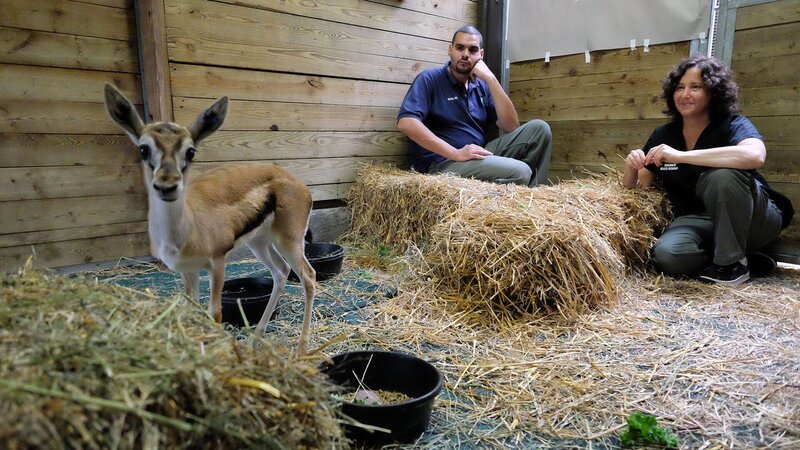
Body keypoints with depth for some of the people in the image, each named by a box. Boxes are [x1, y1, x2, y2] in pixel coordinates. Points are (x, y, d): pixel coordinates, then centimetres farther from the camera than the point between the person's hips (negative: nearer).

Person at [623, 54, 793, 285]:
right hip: (699, 222, 4)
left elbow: (755, 155, -38)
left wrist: (679, 156, -39)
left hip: (755, 221, -3)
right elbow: (636, 190, 3)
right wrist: (631, 168, -20)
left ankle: (732, 262, -16)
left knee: (722, 174, -34)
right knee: (666, 254, -30)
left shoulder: (733, 125, -13)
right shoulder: (663, 136, 1)